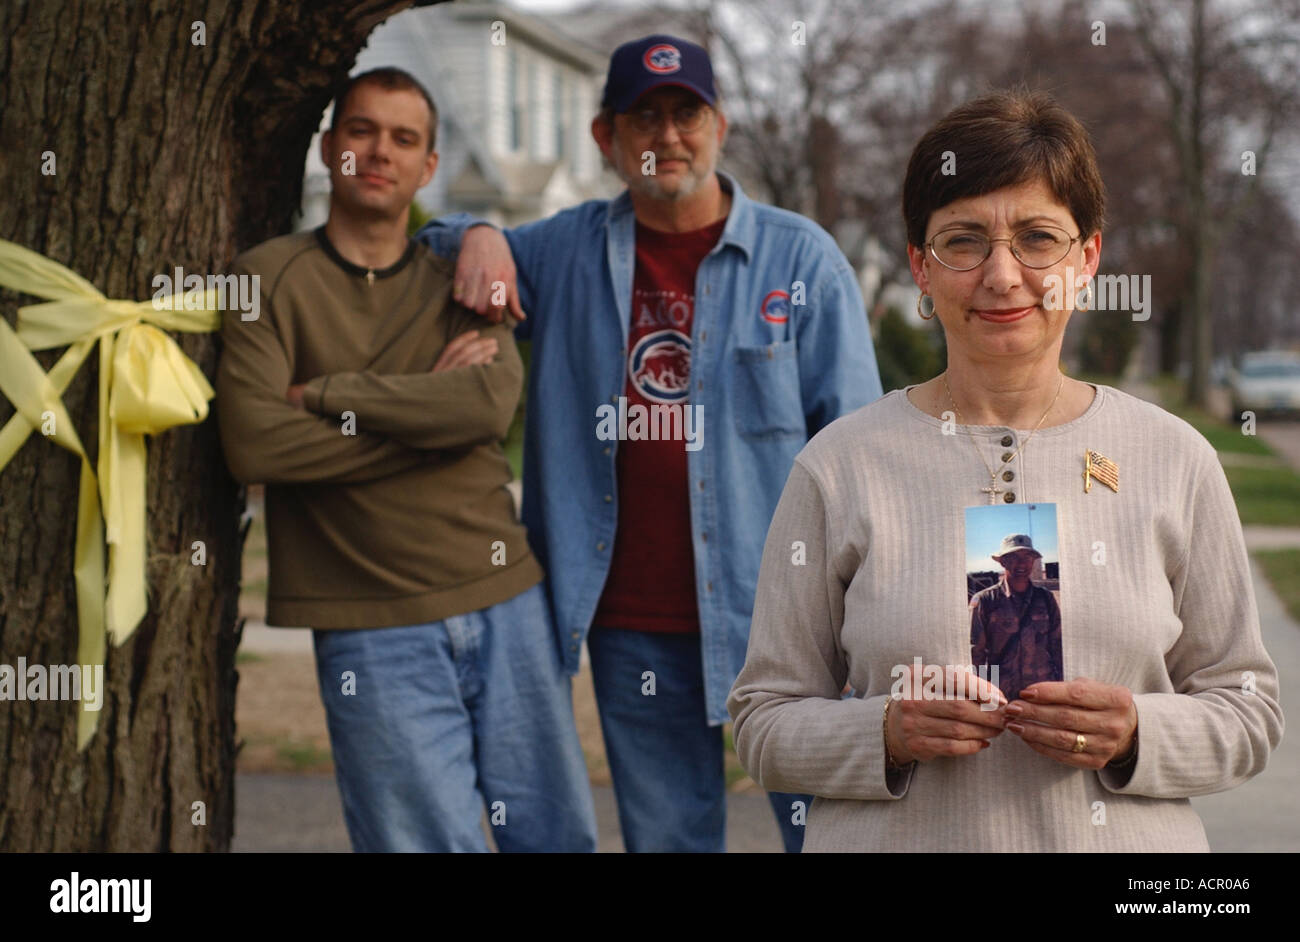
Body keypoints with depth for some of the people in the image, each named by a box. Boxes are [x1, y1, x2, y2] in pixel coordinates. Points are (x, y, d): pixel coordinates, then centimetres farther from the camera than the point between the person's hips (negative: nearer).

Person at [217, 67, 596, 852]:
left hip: (508, 606, 3)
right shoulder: (270, 277, 3)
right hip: (375, 632, -3)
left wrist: (325, 392, -11)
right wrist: (426, 410, -9)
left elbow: (493, 400, -10)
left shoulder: (457, 281, 11)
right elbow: (254, 441, -13)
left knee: (561, 834, 10)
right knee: (428, 841, -2)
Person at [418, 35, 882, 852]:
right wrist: (477, 237, -1)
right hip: (630, 625, 3)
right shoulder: (564, 253, 9)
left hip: (775, 612, -2)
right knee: (665, 836, 11)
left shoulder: (801, 258, 2)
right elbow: (422, 240, 23)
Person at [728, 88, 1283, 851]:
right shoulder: (842, 465, -4)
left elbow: (1248, 710, 3)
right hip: (899, 837, -1)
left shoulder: (1174, 460, -1)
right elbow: (765, 720, -2)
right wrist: (887, 733, -18)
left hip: (1126, 838, 1)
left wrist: (1134, 735, -14)